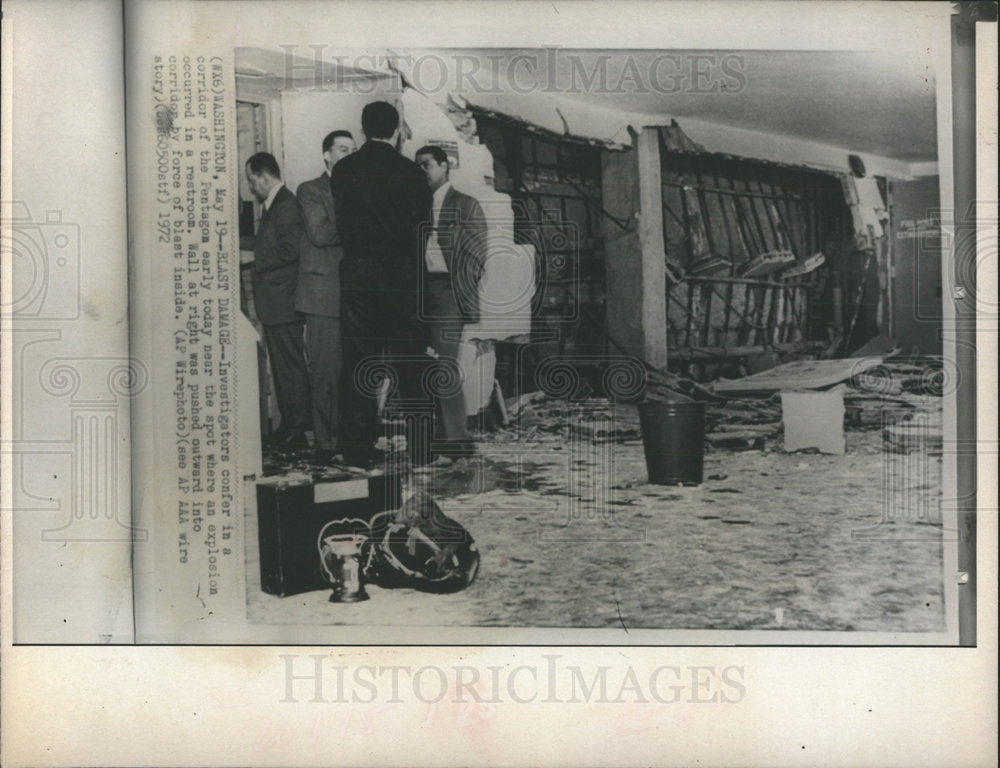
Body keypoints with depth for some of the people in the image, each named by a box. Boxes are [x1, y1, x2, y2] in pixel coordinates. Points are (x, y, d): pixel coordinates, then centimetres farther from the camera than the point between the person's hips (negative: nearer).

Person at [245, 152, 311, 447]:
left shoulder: (287, 205, -12)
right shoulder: (273, 205, 18)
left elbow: (290, 248, -21)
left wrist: (255, 260, -13)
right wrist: (253, 255, 6)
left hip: (283, 303, -10)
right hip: (273, 303, 10)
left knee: (291, 365, -6)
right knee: (281, 365, 13)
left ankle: (297, 430, -1)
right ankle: (288, 426, 19)